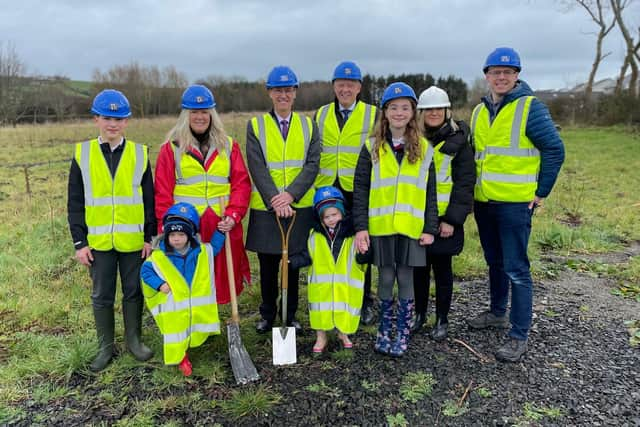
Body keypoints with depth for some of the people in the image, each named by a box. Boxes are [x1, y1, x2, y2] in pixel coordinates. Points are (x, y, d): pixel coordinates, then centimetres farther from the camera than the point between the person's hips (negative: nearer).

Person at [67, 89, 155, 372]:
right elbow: (75, 203, 3)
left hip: (133, 240, 0)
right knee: (101, 296, 11)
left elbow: (149, 199, 3)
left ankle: (134, 340, 29)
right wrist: (79, 242, -1)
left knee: (134, 292, 11)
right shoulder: (82, 154, 1)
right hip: (98, 241, 1)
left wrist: (150, 236, -1)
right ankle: (106, 346, 27)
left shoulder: (140, 154, 0)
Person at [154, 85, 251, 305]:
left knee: (221, 281, 7)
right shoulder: (171, 148, 5)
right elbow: (162, 193, 3)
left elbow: (241, 183, 6)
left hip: (222, 228, 2)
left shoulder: (228, 145, 10)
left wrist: (233, 215, -8)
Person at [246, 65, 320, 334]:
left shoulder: (308, 125, 6)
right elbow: (257, 168, -8)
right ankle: (267, 315, 29)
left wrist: (290, 195, -18)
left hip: (299, 207, 1)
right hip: (266, 208, -1)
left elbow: (312, 164, -5)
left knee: (294, 264, 12)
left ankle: (291, 315, 28)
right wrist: (274, 199, -19)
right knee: (268, 266, 10)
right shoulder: (255, 125, 2)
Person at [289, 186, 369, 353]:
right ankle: (321, 337, 27)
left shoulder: (352, 234, -7)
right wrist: (291, 261, -10)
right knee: (321, 311, 7)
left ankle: (343, 334, 37)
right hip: (321, 286, 1)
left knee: (344, 311, 10)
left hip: (345, 286, -1)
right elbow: (307, 256, 2)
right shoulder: (316, 235, -2)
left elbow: (360, 259, -6)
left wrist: (363, 253, -27)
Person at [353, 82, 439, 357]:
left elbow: (430, 191, 6)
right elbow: (360, 188, 0)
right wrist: (360, 226, -7)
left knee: (405, 279, 6)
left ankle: (402, 334, 22)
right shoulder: (372, 147, 2)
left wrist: (430, 228, 0)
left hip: (411, 227, 1)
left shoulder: (423, 149, 5)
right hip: (380, 226, 0)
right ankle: (384, 331, 25)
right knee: (386, 278, 7)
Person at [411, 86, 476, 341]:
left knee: (442, 268, 7)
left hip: (444, 218, -3)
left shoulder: (457, 140, -3)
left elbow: (465, 182, -7)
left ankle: (442, 320, 22)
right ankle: (419, 314, 28)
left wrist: (452, 219, -14)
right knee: (419, 267, 12)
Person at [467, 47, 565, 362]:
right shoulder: (479, 111, 11)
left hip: (515, 203, -6)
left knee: (516, 269, -3)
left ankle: (519, 336, 7)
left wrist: (541, 192, -8)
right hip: (483, 202, 6)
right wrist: (472, 190, 13)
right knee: (494, 262, 18)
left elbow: (554, 149, -7)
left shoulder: (530, 107, -7)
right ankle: (498, 313, 35)